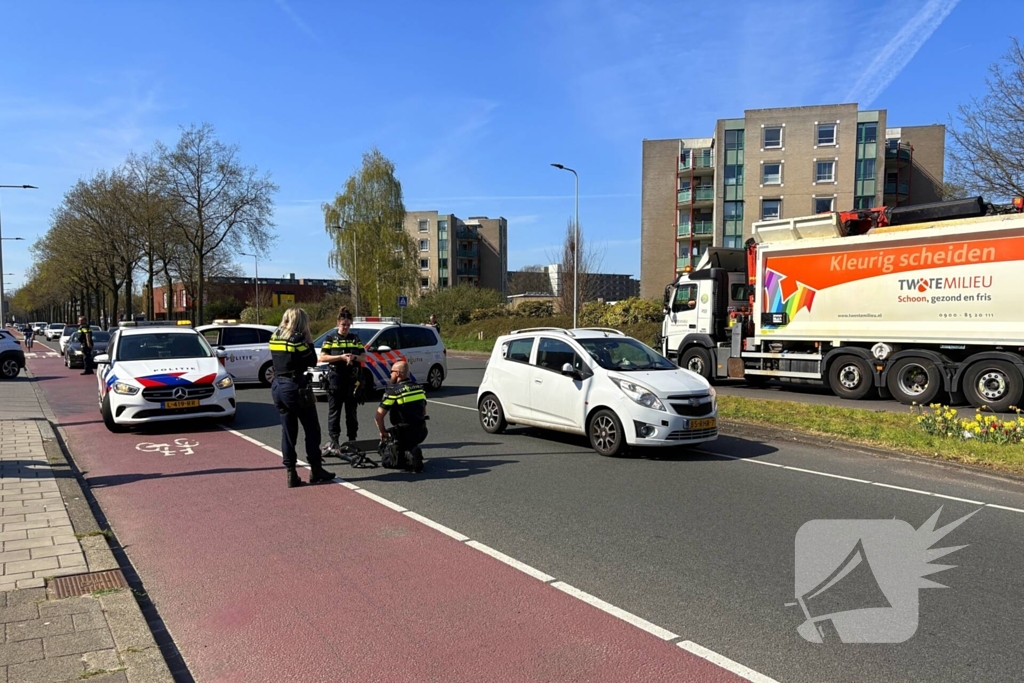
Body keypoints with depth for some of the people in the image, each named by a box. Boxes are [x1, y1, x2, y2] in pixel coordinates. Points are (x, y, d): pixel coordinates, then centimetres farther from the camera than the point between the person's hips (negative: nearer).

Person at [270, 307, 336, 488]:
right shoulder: (297, 338, -13)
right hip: (296, 387, -7)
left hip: (278, 386, 7)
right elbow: (312, 361, -8)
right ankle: (316, 470, 11)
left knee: (287, 431, 9)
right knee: (312, 429, 6)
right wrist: (309, 341, 0)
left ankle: (291, 474, 9)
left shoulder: (275, 337, 7)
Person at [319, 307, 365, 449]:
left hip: (352, 380, 3)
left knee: (352, 411, 8)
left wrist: (354, 357, -12)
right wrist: (341, 357, -16)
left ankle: (352, 440, 15)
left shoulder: (355, 339, 11)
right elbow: (322, 358, -6)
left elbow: (363, 358, 9)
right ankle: (334, 440, 1)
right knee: (334, 411, -1)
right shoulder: (330, 338, 3)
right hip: (335, 379, -3)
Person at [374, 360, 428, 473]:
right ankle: (413, 451, 12)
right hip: (422, 433, 7)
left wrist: (383, 433, 4)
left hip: (405, 434, -7)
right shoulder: (419, 388, 7)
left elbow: (378, 416, -12)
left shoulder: (393, 391, -12)